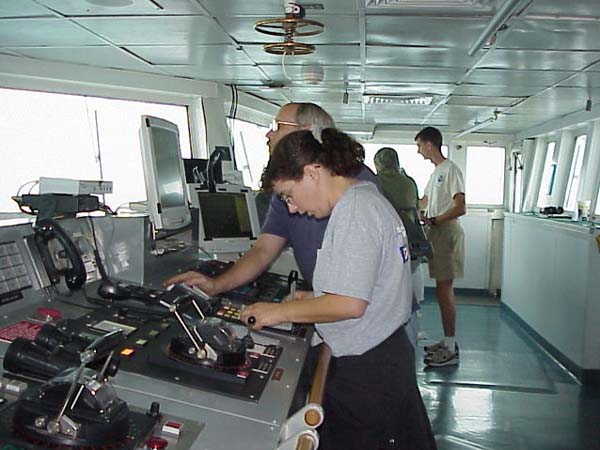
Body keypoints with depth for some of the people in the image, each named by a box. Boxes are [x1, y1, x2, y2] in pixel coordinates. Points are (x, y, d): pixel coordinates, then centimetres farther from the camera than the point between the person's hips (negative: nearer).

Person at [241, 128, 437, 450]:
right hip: (390, 353, 10)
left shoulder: (354, 210, -20)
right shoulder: (368, 197, 11)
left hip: (365, 370, -10)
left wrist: (281, 311, -14)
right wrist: (317, 298, 11)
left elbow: (350, 305, -25)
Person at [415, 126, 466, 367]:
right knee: (443, 289, 11)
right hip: (436, 233, 9)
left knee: (444, 289, -7)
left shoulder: (450, 170, -10)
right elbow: (423, 203, 30)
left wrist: (432, 221, -20)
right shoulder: (436, 172, 19)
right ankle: (448, 342, 19)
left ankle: (451, 349, 0)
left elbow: (460, 207, -19)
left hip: (447, 233, -9)